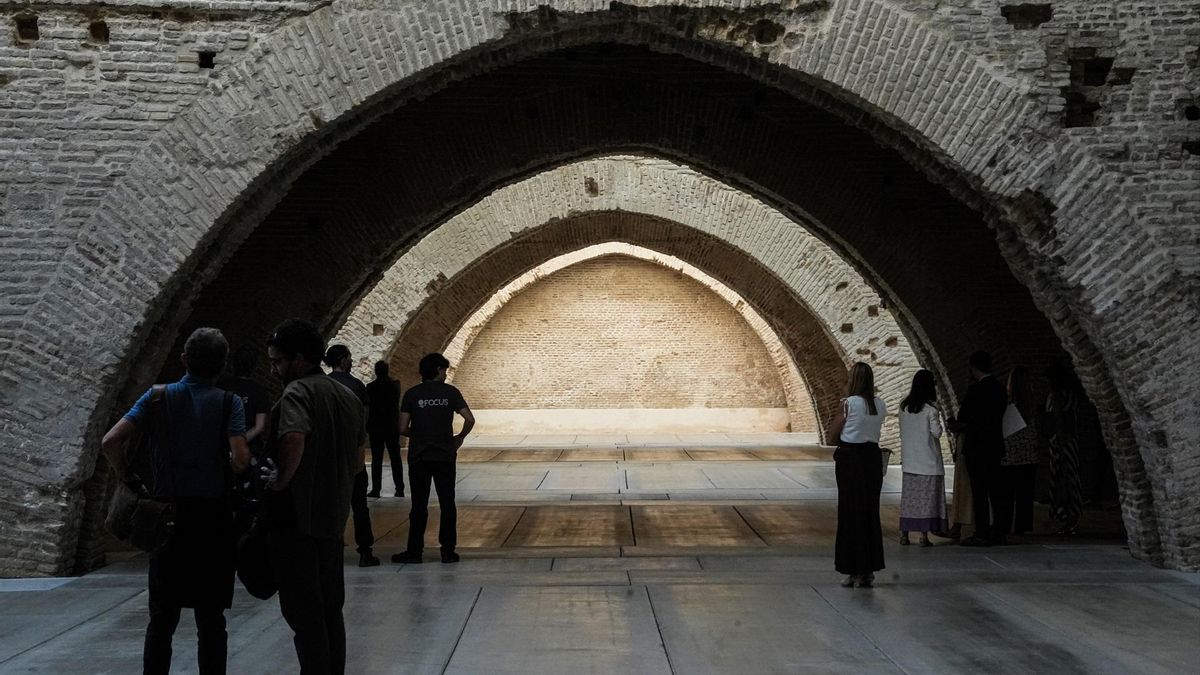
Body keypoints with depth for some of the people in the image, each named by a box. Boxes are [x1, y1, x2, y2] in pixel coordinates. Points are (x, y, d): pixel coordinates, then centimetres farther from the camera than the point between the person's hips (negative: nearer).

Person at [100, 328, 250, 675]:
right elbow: (240, 459, -16)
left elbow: (110, 443, -7)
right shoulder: (228, 403, -4)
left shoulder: (157, 397, 2)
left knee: (161, 619, 11)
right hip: (213, 519, -2)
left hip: (167, 516, 2)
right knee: (211, 618, 7)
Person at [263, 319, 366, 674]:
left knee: (303, 612, 0)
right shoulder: (348, 396, 13)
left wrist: (280, 480, -18)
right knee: (330, 610, 17)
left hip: (296, 518, -8)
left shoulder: (297, 392, -13)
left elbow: (293, 439, -33)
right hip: (333, 518, 8)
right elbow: (357, 462, 18)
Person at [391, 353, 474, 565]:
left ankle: (414, 551, 8)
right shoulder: (450, 392, -1)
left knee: (419, 505, 6)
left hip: (419, 458, 0)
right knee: (447, 504, 7)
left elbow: (403, 428, -5)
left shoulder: (412, 394, -2)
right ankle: (448, 551, 9)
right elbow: (470, 419, -8)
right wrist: (460, 437, 8)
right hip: (445, 456, 0)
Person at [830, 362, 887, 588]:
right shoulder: (880, 404, 3)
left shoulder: (850, 403, -13)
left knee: (851, 512, 3)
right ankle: (869, 569, 19)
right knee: (870, 512, 13)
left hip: (849, 457, -5)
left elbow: (835, 432, -6)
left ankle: (855, 570, 6)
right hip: (872, 456, 5)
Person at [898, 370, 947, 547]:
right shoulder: (930, 408, -11)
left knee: (908, 495, 10)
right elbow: (936, 432, -10)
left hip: (909, 460, 5)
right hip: (928, 459, -5)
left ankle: (904, 534, 10)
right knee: (927, 495, 1)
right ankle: (924, 535, 0)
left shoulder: (904, 406, 4)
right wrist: (938, 417, 3)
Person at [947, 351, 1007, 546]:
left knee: (979, 492, -4)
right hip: (995, 446, 8)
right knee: (995, 490, 12)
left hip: (977, 447, -8)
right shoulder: (1000, 389, 10)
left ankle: (982, 534, -3)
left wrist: (954, 424, 8)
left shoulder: (975, 389, -15)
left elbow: (964, 420, -14)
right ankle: (999, 532, 16)